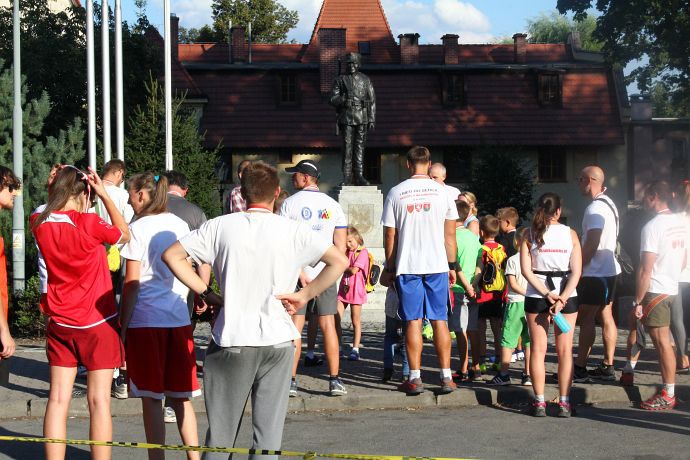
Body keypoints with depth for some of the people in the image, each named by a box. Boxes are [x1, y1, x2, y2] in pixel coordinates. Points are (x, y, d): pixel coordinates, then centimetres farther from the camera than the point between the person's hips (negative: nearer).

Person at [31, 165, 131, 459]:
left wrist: (55, 188, 9)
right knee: (99, 400, 1)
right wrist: (105, 195, -3)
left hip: (59, 324, 4)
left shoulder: (40, 224, -3)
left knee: (57, 399, 6)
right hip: (98, 323, -4)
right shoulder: (89, 224, -17)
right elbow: (125, 235, 0)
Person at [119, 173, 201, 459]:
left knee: (151, 398, 2)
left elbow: (132, 284, -9)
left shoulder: (138, 229, -6)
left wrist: (123, 325, -4)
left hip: (145, 320, -5)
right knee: (181, 397, 10)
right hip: (178, 317, 5)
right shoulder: (180, 225, 9)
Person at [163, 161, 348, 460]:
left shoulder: (221, 226, 0)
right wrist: (304, 295, -1)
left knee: (221, 432, 11)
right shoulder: (293, 230, -2)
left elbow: (171, 255, 0)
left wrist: (205, 292, 3)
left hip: (231, 339, 0)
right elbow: (339, 261, -6)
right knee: (268, 432, 6)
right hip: (277, 339, 0)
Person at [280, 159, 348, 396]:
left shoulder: (290, 203, -2)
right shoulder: (333, 205, 7)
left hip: (296, 272, -2)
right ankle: (335, 380, 4)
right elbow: (341, 245, 4)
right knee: (328, 325, 6)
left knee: (295, 326, 3)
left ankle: (291, 380, 4)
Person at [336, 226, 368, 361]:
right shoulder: (347, 252, 15)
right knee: (335, 319, -1)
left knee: (356, 322, 2)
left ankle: (355, 349, 8)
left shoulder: (362, 252, -7)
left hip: (356, 290, -6)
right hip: (343, 289, 6)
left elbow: (354, 270, -15)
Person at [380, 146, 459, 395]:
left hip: (407, 266, -1)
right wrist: (452, 265, 12)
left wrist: (389, 268, 11)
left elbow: (390, 236, 2)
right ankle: (446, 377, 7)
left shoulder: (395, 193, 0)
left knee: (413, 321, 3)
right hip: (437, 265, 1)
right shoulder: (442, 191, 1)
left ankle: (415, 378, 3)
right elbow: (450, 234, 4)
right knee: (439, 321, 6)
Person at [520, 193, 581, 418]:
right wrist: (561, 299, -11)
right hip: (567, 296, 0)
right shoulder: (570, 234, 0)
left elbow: (526, 270, -8)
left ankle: (539, 402, 3)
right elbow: (576, 271, -7)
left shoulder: (530, 234, -1)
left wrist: (548, 295, -9)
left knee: (538, 349, 5)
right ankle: (564, 403, 4)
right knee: (565, 350, 5)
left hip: (536, 297, 0)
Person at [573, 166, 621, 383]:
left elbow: (591, 244, -21)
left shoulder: (595, 208, -17)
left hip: (595, 271, -10)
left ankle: (580, 368, -5)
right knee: (606, 316, 10)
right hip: (609, 269, 10)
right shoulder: (609, 204, 15)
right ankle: (607, 367, 13)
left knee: (586, 318, -7)